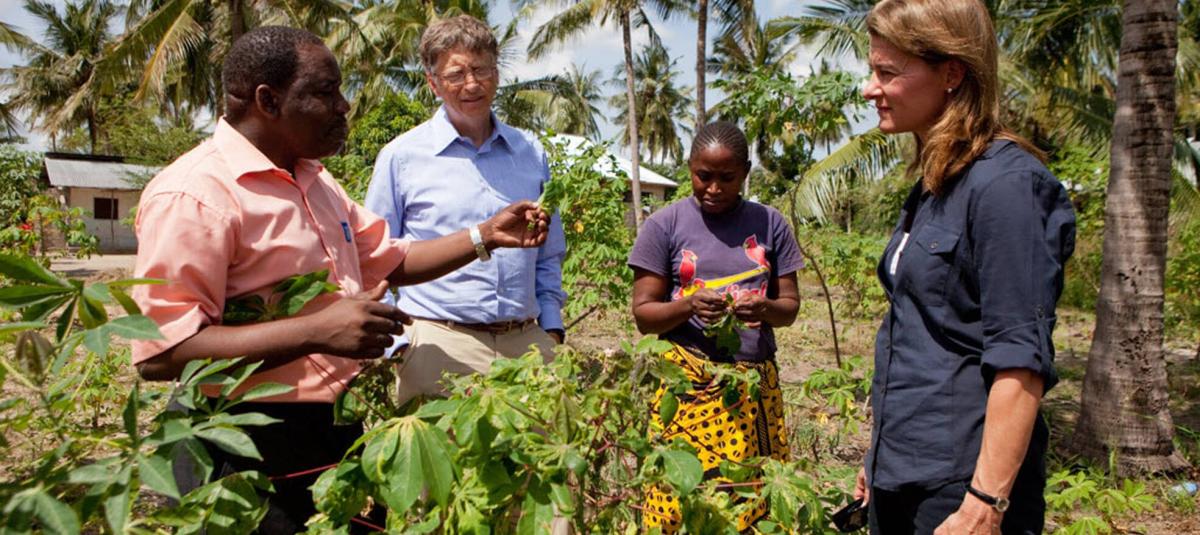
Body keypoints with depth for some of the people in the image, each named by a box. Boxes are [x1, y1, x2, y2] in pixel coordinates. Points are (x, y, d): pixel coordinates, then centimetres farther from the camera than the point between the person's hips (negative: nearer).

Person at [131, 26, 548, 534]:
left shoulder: (314, 182, 12)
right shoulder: (194, 194, -19)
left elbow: (391, 260, 20)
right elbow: (161, 352, -26)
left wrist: (487, 235, 9)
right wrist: (317, 331, -31)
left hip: (335, 426, 9)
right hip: (250, 445, -9)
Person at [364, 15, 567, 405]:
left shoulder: (531, 153, 11)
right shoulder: (402, 156, 1)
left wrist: (551, 329, 11)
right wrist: (392, 343, -4)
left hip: (526, 341, 3)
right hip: (439, 344, -3)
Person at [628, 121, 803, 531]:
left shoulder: (769, 224, 7)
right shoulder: (664, 225, 1)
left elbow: (790, 305, 8)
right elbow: (644, 314, 0)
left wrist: (766, 308, -15)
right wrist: (689, 305, -19)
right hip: (688, 383, -2)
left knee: (758, 500, 0)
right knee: (683, 501, -5)